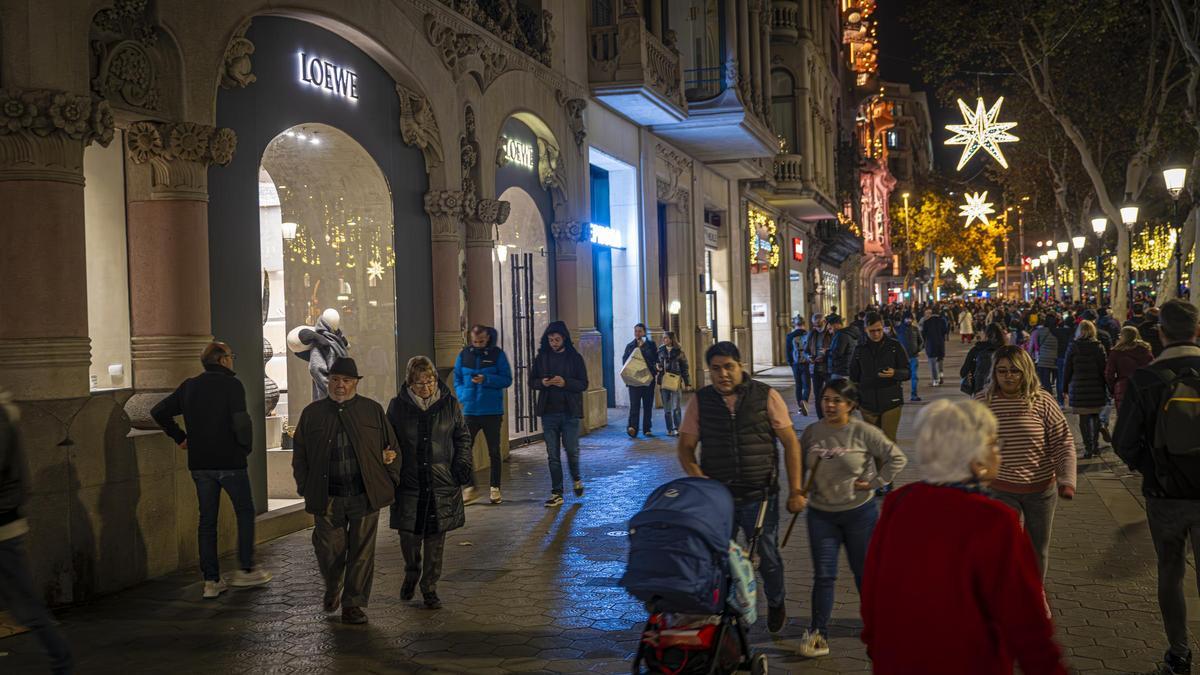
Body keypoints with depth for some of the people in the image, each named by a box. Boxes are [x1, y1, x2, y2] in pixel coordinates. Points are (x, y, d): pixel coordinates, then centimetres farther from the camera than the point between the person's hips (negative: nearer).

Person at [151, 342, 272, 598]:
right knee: (245, 512, 13)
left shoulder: (189, 386, 8)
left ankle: (211, 580, 9)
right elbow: (241, 420, -20)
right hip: (230, 461, -5)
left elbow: (158, 411, 11)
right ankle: (245, 569, 13)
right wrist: (246, 446, -4)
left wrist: (179, 437, 15)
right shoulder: (232, 385, -10)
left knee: (207, 520, 9)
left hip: (199, 464, 5)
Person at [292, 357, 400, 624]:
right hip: (327, 497, 0)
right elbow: (299, 453, 11)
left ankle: (353, 603, 14)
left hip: (365, 496, 0)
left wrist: (392, 480, 5)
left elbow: (390, 447, 10)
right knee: (330, 550, 4)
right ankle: (332, 590, 33)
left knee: (361, 552, 2)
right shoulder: (312, 413, 8)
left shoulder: (373, 410, 7)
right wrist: (306, 488, 5)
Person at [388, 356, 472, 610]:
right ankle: (412, 572, 29)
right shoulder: (398, 406, 1)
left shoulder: (450, 404, 3)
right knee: (408, 534, -1)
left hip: (442, 483, 1)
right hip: (409, 482, 0)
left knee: (436, 537, 4)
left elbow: (463, 436, 13)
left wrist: (462, 464, 1)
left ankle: (429, 587, 18)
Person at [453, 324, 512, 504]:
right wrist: (463, 397, -7)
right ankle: (470, 487, 10)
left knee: (494, 451, 6)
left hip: (492, 411, -2)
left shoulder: (497, 354, -2)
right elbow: (457, 380, 10)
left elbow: (507, 380, -4)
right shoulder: (464, 354, 4)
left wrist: (486, 379, -19)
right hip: (470, 410, 2)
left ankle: (495, 488, 16)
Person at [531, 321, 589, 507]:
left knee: (571, 449, -1)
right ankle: (557, 493, 11)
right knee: (553, 455, 5)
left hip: (569, 411, -2)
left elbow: (584, 384, -2)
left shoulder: (574, 357, -2)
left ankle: (577, 478, 30)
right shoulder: (541, 358, 5)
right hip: (549, 412, 2)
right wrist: (542, 383, -12)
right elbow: (532, 381, 10)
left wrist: (565, 383, -19)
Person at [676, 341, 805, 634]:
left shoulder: (766, 396, -4)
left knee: (768, 558, 11)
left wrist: (796, 491, -5)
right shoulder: (701, 401, 1)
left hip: (760, 496, -1)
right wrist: (698, 478, -14)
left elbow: (790, 442, -1)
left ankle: (776, 603, 40)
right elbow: (685, 447, 4)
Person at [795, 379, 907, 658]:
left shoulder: (863, 432, -12)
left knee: (865, 572, 12)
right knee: (823, 575, 2)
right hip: (821, 515, 2)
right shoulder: (811, 432, -1)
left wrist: (875, 483, -10)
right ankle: (818, 635, 9)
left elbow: (897, 458, -7)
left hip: (859, 512, -2)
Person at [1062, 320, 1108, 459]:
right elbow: (1104, 368, 0)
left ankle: (1088, 448, 0)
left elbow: (1067, 369, -2)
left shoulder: (1073, 347, -4)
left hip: (1079, 387, -2)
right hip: (1096, 387, 2)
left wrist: (1065, 385, 7)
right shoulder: (1098, 347, -1)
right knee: (1095, 416, 17)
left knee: (1084, 418, 2)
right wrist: (1105, 387, 6)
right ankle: (1095, 444, 15)